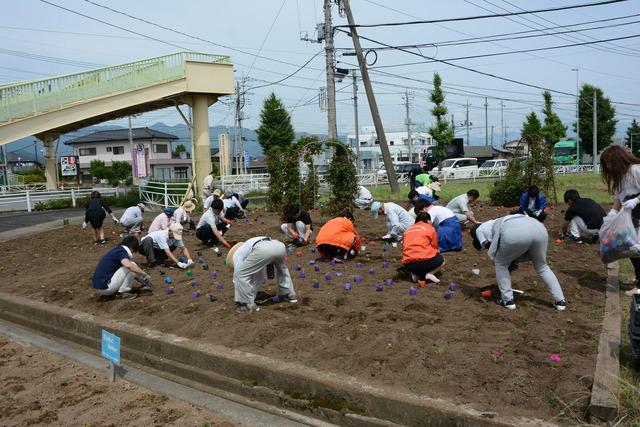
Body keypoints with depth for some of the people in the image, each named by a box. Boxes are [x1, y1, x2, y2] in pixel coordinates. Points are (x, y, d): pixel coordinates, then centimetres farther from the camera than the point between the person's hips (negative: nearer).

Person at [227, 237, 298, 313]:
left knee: (241, 274, 9)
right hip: (280, 246, 8)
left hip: (263, 250, -8)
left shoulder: (236, 254, 26)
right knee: (281, 267, 41)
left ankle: (247, 304, 12)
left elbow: (237, 275, 24)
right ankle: (289, 294, 43)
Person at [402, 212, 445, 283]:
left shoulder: (407, 230, 21)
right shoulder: (430, 228, 8)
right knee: (441, 260, 25)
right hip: (424, 261, -5)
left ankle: (417, 274, 5)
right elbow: (435, 247, 11)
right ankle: (428, 274, -3)